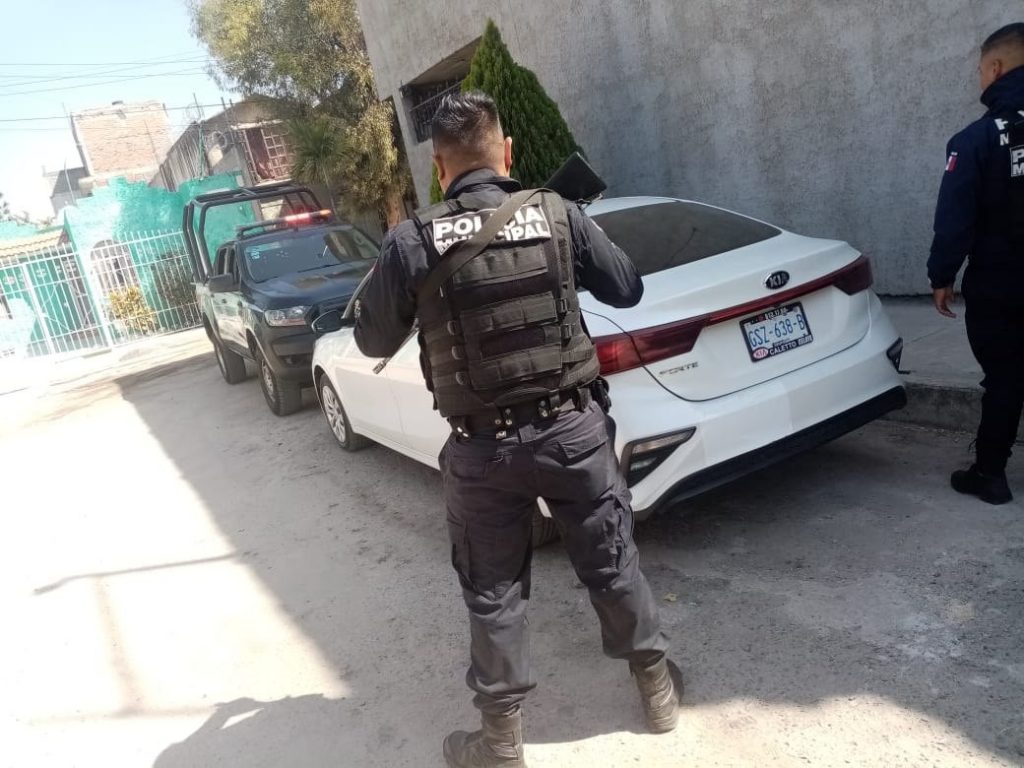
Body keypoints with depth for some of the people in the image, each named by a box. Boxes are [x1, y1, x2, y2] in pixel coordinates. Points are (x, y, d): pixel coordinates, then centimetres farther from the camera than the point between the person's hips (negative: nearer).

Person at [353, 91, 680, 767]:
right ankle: (658, 689, 39)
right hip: (574, 426, 2)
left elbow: (373, 341, 2)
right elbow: (627, 290, 7)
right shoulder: (558, 215, -6)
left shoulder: (411, 243, -10)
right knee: (613, 563, 19)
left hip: (483, 446, -1)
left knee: (494, 594, 15)